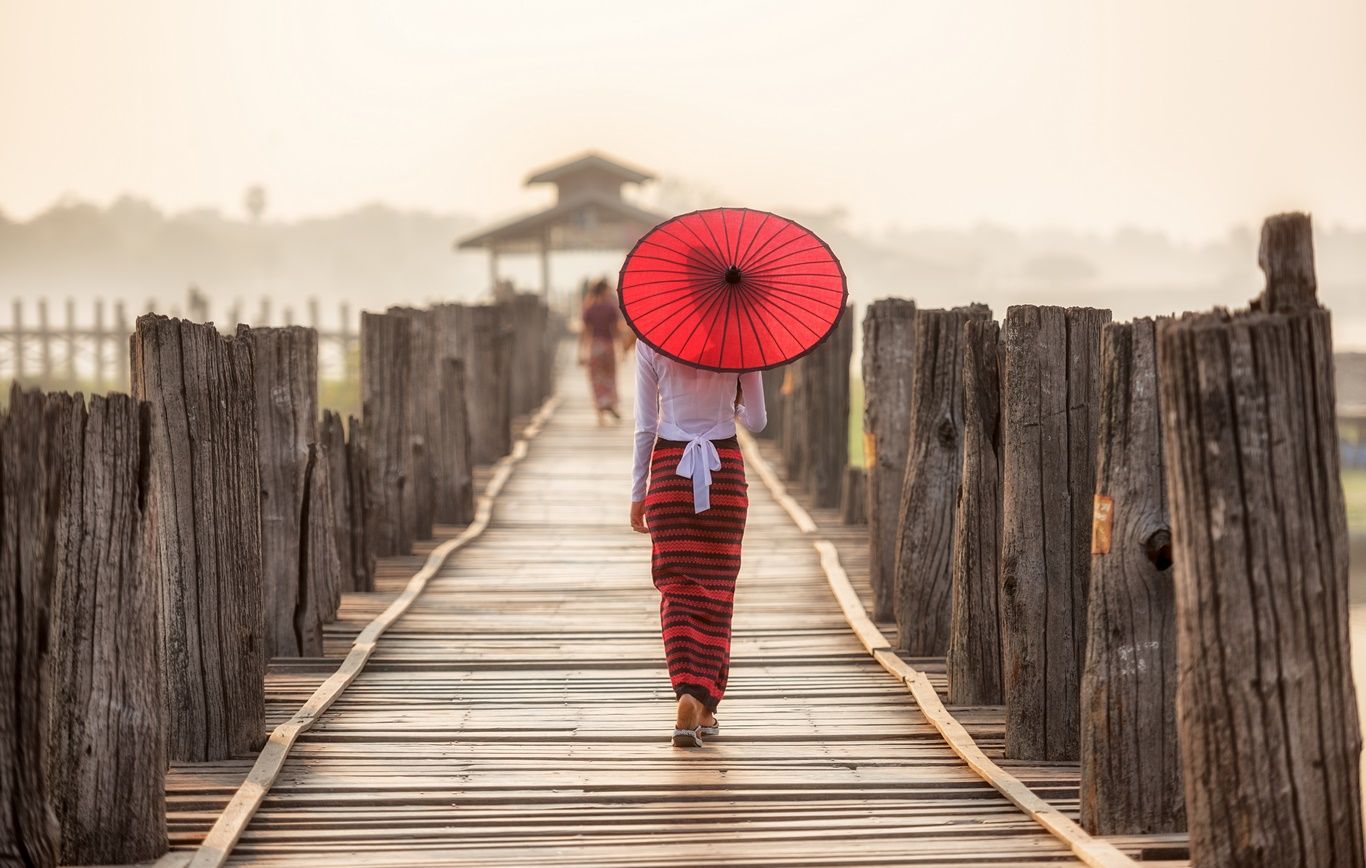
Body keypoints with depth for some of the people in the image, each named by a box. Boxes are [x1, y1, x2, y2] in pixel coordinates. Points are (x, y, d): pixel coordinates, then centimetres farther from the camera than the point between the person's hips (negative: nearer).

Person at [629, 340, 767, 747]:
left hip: (669, 468, 0)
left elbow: (645, 427, -1)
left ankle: (688, 694, -17)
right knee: (715, 590, 8)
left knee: (677, 590, 3)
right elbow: (756, 421, 5)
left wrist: (638, 493, 6)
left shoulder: (651, 341, -3)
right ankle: (705, 709, 7)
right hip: (725, 469, 0)